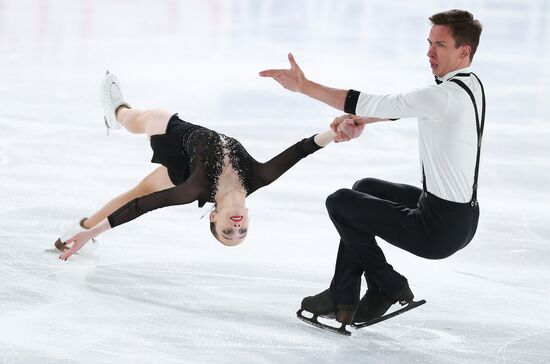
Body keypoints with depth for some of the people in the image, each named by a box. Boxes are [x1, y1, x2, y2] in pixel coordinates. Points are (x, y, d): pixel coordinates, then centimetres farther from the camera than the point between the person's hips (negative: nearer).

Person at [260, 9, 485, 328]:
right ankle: (343, 298, 23)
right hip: (464, 217, 10)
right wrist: (360, 119, 8)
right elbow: (404, 106, 20)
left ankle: (390, 287, 14)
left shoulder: (447, 95, -24)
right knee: (364, 189, 26)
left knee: (340, 203, 5)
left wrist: (304, 86, -22)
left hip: (440, 229, -10)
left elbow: (376, 103, -24)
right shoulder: (471, 84, 7)